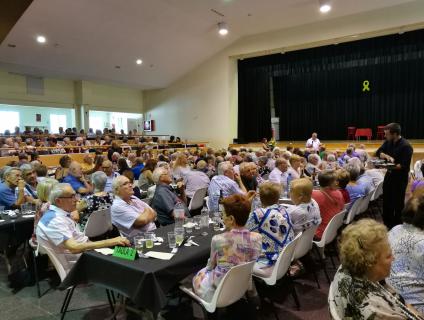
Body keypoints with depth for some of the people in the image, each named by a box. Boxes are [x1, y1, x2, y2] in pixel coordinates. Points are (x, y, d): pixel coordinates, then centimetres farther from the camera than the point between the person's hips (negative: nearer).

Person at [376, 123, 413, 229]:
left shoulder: (406, 146, -21)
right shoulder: (388, 142, 0)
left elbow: (404, 166, -25)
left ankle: (397, 225, 19)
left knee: (397, 203, 3)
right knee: (386, 200, 16)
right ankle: (387, 223, 32)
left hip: (400, 177, -7)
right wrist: (387, 156, -17)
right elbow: (378, 152, 2)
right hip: (389, 175, 7)